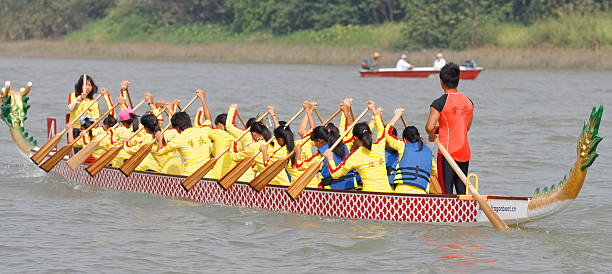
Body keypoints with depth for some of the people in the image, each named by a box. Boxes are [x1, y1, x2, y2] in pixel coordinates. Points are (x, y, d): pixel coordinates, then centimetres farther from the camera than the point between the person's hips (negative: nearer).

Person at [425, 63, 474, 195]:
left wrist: (432, 134, 5)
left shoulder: (439, 103, -12)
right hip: (465, 152, 6)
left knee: (446, 189, -3)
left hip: (447, 152, -6)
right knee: (462, 189, 13)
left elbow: (429, 127, -19)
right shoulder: (468, 101, 8)